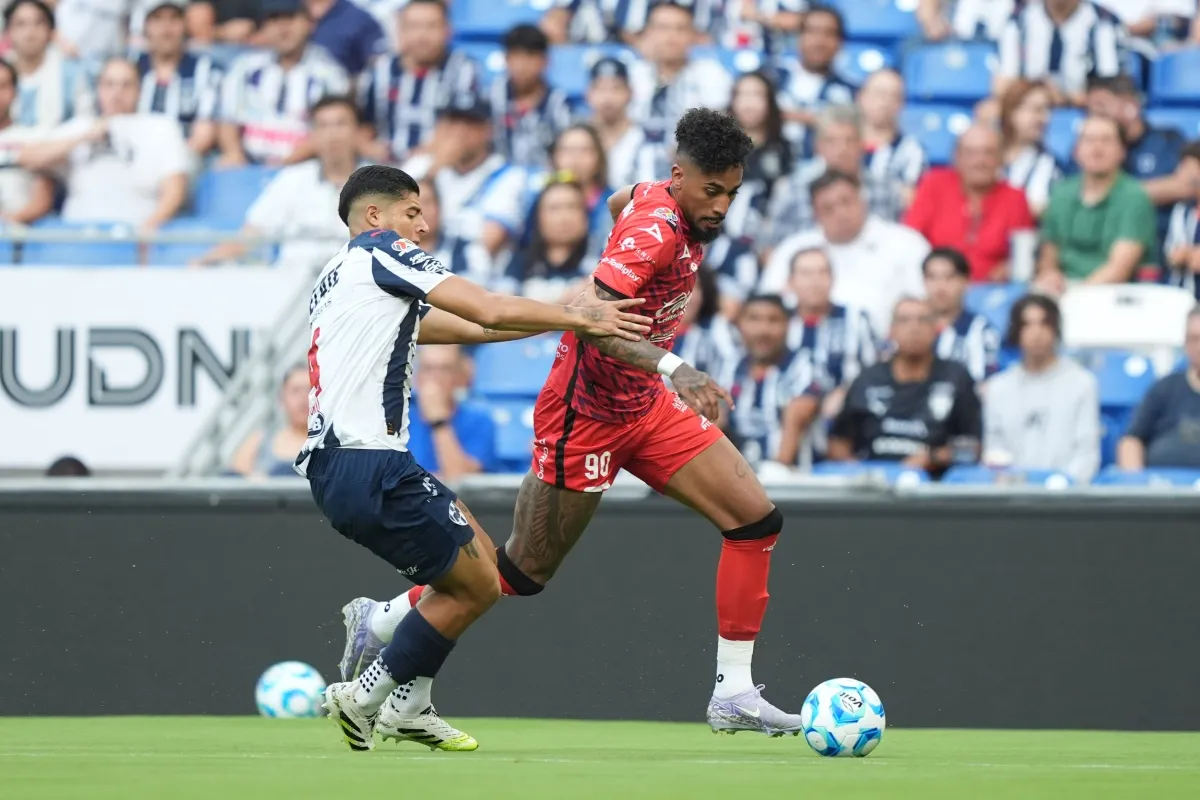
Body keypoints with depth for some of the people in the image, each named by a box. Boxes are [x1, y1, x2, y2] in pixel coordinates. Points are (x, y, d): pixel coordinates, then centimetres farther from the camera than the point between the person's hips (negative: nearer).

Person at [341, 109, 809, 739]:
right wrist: (670, 367, -48)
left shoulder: (671, 206, 1)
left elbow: (621, 201, 26)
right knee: (524, 574, 4)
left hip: (644, 404, 9)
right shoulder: (658, 225, -26)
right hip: (585, 416, -9)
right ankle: (378, 620, 24)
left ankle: (734, 692, 1)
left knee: (757, 520, -3)